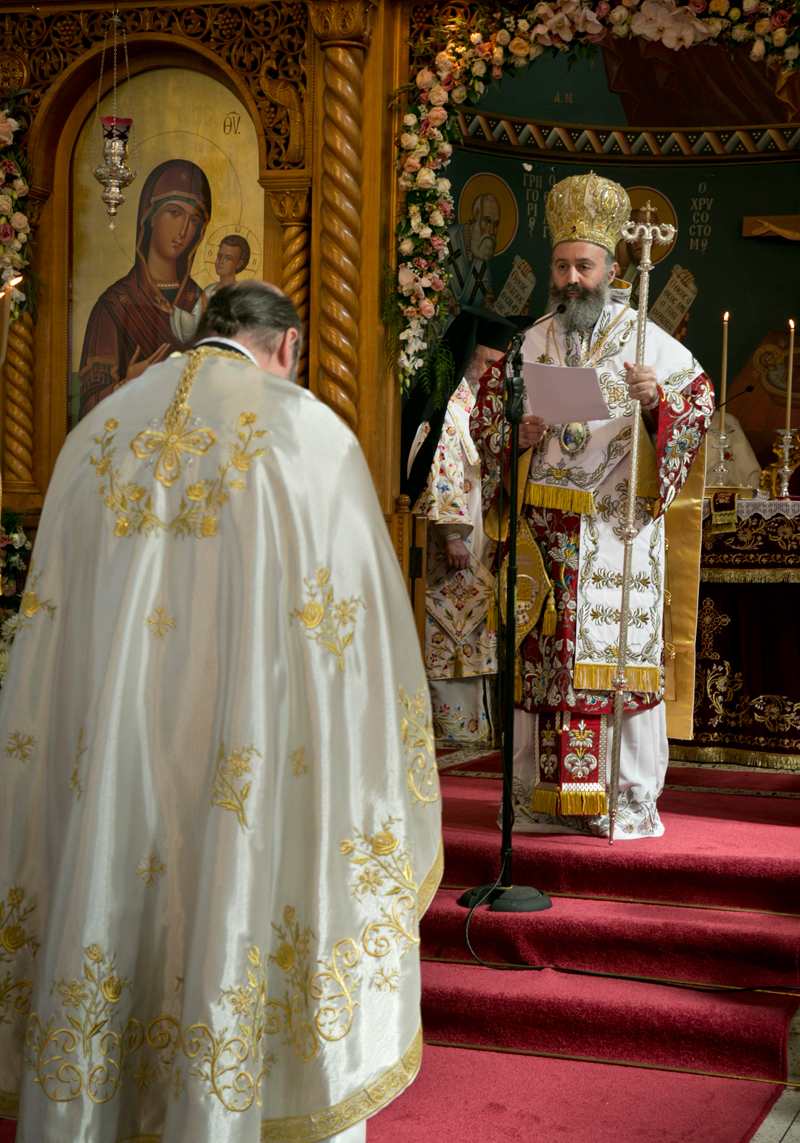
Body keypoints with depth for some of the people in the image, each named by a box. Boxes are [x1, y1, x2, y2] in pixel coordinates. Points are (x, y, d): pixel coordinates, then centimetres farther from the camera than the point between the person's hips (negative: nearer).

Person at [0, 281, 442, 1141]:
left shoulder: (97, 434, 10)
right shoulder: (312, 436, -2)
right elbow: (362, 634, -3)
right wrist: (383, 794, 6)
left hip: (103, 764, 4)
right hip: (247, 769, -3)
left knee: (108, 923, 12)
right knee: (241, 926, 6)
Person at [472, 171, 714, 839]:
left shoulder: (647, 339, 4)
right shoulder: (532, 344, 14)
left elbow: (700, 399, 0)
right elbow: (486, 414, 16)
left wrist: (657, 399, -20)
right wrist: (517, 432, -5)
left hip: (620, 527, -3)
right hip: (546, 526, 3)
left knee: (621, 649, -5)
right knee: (542, 656, 2)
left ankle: (628, 797, 1)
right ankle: (544, 792, 9)